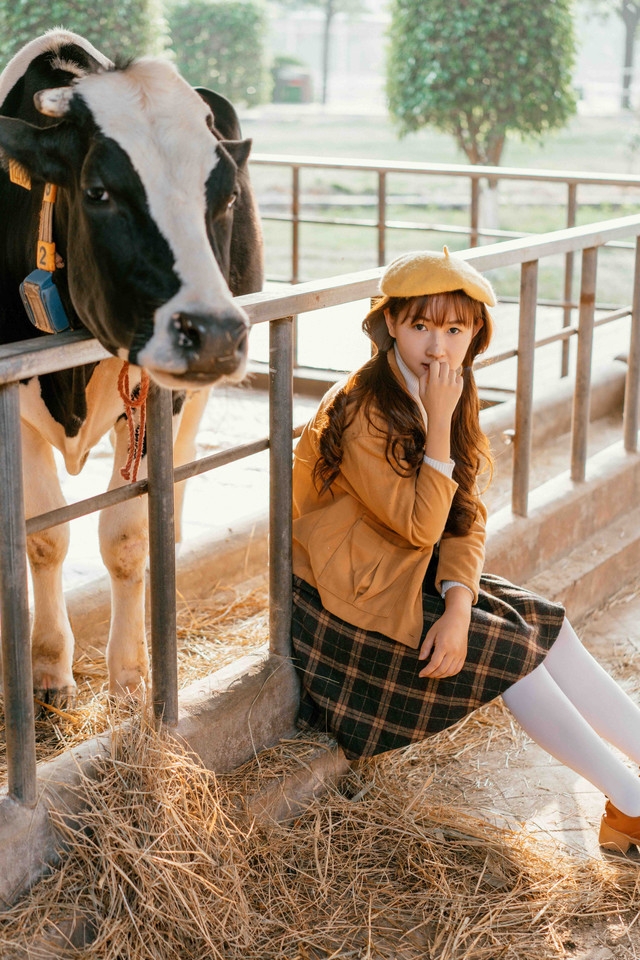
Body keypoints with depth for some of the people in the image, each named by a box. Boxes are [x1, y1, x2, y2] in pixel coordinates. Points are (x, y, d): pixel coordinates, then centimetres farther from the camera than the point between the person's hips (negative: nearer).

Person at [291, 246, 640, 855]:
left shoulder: (450, 397, 1)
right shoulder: (362, 411, -24)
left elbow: (467, 521, -2)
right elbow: (420, 525, -25)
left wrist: (458, 607, -17)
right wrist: (439, 422, -26)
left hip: (413, 580, 8)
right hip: (348, 596, -8)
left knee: (549, 628, -4)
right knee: (512, 649, -14)